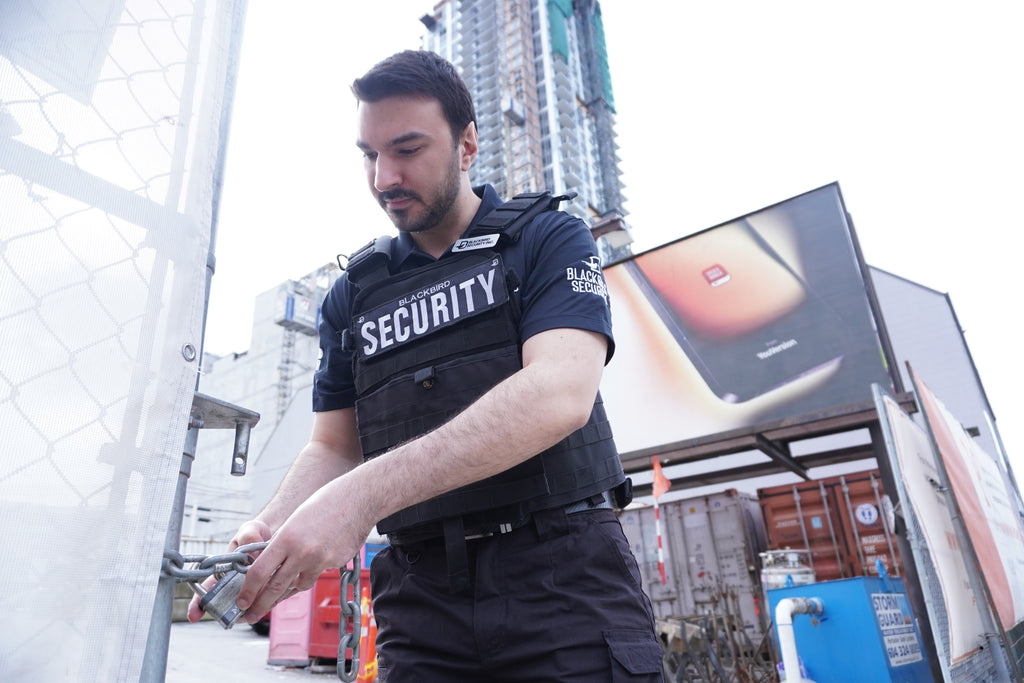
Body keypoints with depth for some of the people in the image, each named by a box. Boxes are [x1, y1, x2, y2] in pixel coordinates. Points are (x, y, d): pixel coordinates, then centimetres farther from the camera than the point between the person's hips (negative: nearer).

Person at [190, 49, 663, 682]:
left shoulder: (549, 240, -2)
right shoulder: (354, 293, 11)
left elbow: (561, 395, -19)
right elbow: (334, 446, 12)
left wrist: (366, 491, -26)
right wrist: (272, 528, -10)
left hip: (564, 581, -3)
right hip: (424, 599, 4)